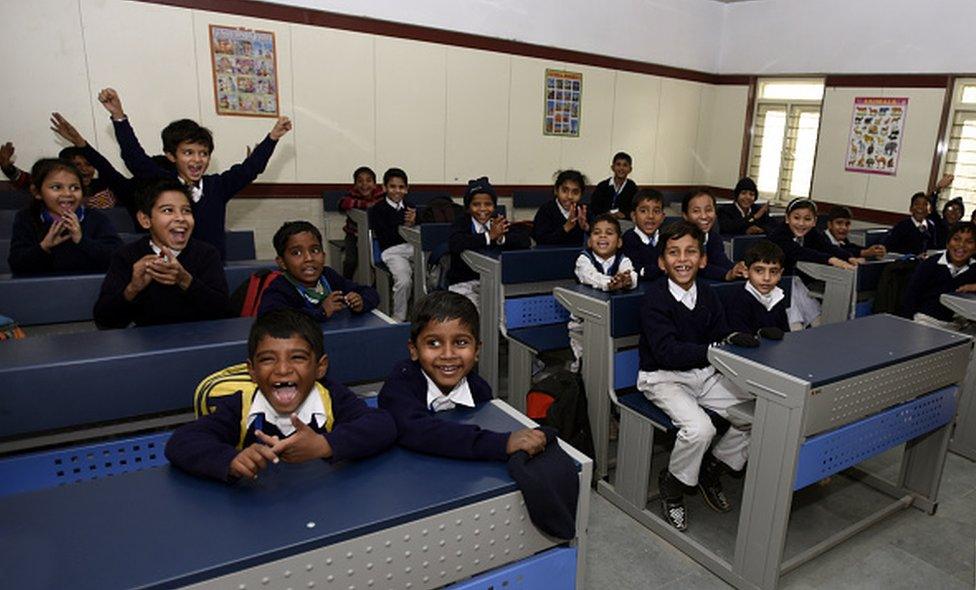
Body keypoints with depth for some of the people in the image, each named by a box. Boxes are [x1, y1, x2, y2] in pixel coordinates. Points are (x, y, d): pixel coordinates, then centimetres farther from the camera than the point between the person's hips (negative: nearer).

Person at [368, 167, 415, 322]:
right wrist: (404, 227, -16)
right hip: (391, 250, -4)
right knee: (404, 280, -30)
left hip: (413, 247, 4)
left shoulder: (411, 207, 21)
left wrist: (413, 223, -7)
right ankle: (399, 318, -8)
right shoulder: (378, 209, 7)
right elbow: (383, 237, -5)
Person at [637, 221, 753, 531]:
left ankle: (712, 468, 17)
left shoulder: (707, 295, 5)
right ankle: (672, 485, 2)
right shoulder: (655, 298, -15)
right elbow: (667, 352, -24)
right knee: (699, 427, -29)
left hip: (704, 374, 7)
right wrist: (715, 349, -32)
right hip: (663, 377, -6)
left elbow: (721, 336, 2)